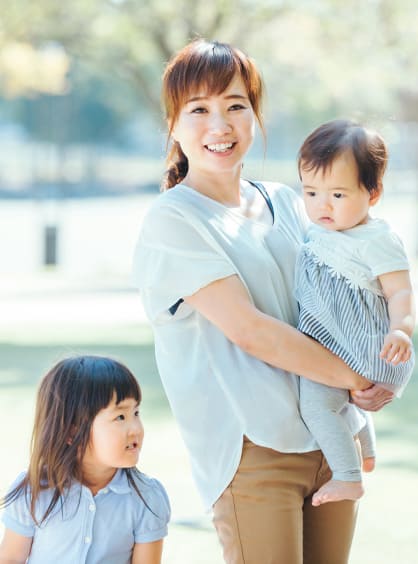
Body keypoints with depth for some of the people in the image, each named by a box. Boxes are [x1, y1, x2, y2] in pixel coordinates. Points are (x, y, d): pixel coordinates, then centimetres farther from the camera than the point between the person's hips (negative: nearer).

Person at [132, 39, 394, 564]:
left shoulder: (286, 205, 14)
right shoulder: (171, 220, -6)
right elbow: (248, 330, -14)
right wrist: (356, 379, -11)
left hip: (331, 437, 6)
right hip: (253, 449, -6)